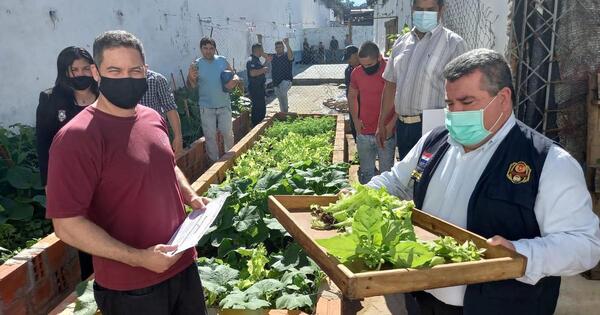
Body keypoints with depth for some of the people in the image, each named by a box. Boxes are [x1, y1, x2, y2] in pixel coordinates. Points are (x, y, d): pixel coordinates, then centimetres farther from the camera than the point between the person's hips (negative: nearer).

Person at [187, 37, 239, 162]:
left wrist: (234, 80, -17)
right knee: (210, 136, 5)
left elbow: (234, 75, 7)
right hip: (206, 107, -1)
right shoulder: (197, 64, -5)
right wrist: (191, 77, -30)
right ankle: (214, 161, 20)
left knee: (228, 133, 7)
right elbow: (192, 86, -7)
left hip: (224, 105, 1)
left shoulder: (222, 60, 0)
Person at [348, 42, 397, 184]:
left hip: (386, 133, -4)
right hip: (363, 134, 4)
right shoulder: (356, 73, 1)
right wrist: (355, 120, 6)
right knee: (366, 173, 16)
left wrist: (391, 125, -14)